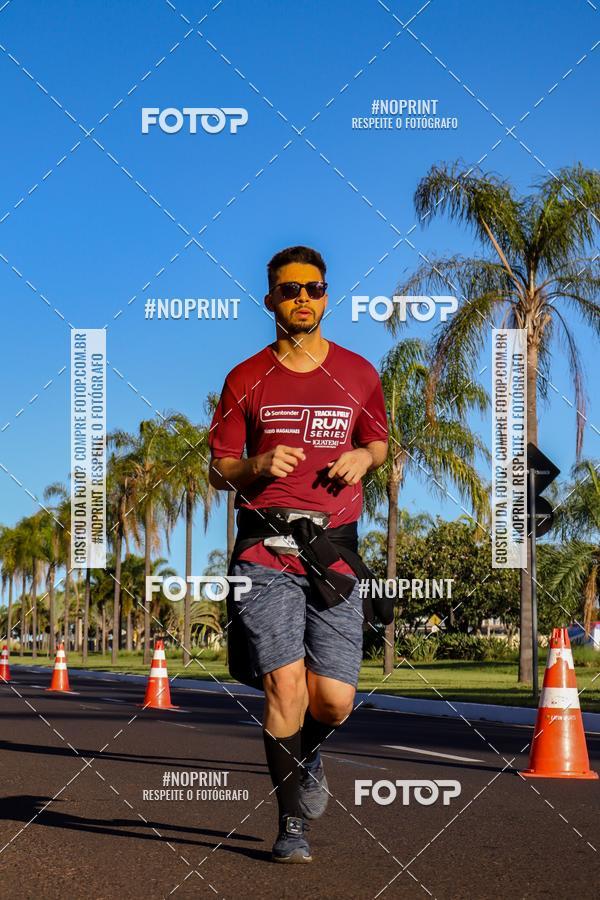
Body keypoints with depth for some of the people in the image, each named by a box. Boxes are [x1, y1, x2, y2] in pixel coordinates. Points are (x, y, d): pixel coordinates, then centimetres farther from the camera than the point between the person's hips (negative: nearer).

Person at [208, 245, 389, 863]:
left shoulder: (357, 373, 11)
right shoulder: (246, 379, 7)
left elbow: (380, 442, 24)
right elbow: (219, 470, 10)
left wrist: (364, 457, 1)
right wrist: (258, 467, -11)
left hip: (334, 546, 1)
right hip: (266, 547, -1)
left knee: (334, 700, -4)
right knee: (284, 683, -12)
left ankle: (307, 756, 33)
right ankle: (292, 823, 5)